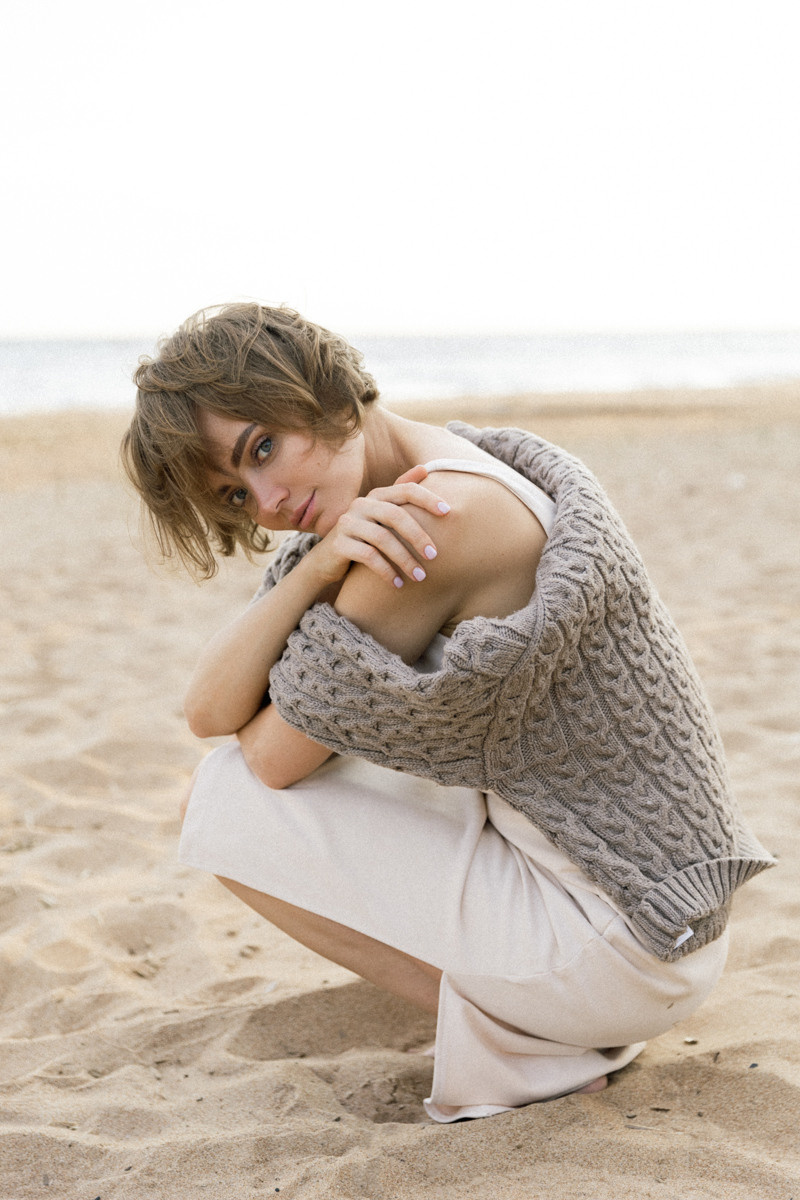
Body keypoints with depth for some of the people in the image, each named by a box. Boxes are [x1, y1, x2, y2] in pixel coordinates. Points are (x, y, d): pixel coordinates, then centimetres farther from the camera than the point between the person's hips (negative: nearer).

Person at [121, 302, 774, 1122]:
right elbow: (209, 713, -4)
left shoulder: (442, 512, -23)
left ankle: (519, 1047, 0)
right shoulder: (376, 505, 6)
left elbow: (274, 757, -17)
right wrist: (315, 567, -18)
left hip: (620, 943, -9)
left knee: (227, 804, -6)